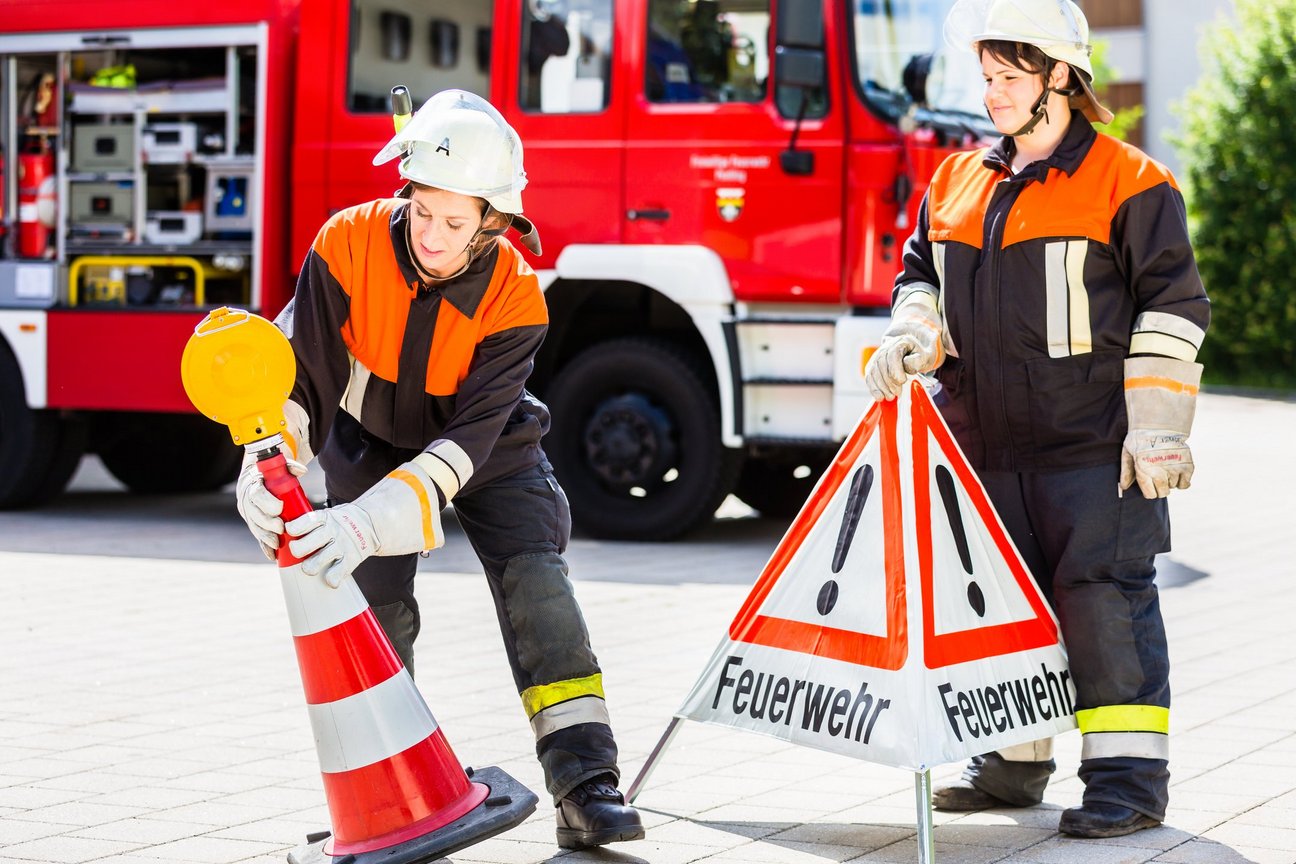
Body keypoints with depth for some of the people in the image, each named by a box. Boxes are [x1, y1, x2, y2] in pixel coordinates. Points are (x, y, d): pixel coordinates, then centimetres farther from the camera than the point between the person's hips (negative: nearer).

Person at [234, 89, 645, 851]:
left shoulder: (514, 298, -30)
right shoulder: (350, 245, -28)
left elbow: (468, 438, -36)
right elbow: (299, 375, -26)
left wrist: (370, 522, -49)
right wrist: (267, 470, -45)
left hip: (488, 446, -1)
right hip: (373, 437, 1)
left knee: (535, 579, -18)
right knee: (379, 611, -10)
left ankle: (586, 786, -19)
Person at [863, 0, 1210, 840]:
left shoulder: (1126, 181, -6)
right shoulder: (956, 183, 12)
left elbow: (1171, 307, -7)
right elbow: (924, 275, 20)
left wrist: (1158, 427, -13)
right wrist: (913, 336, -3)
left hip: (1091, 446, -6)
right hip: (989, 445, 6)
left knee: (1104, 603, -7)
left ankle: (1131, 776, -1)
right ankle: (1015, 763, 25)